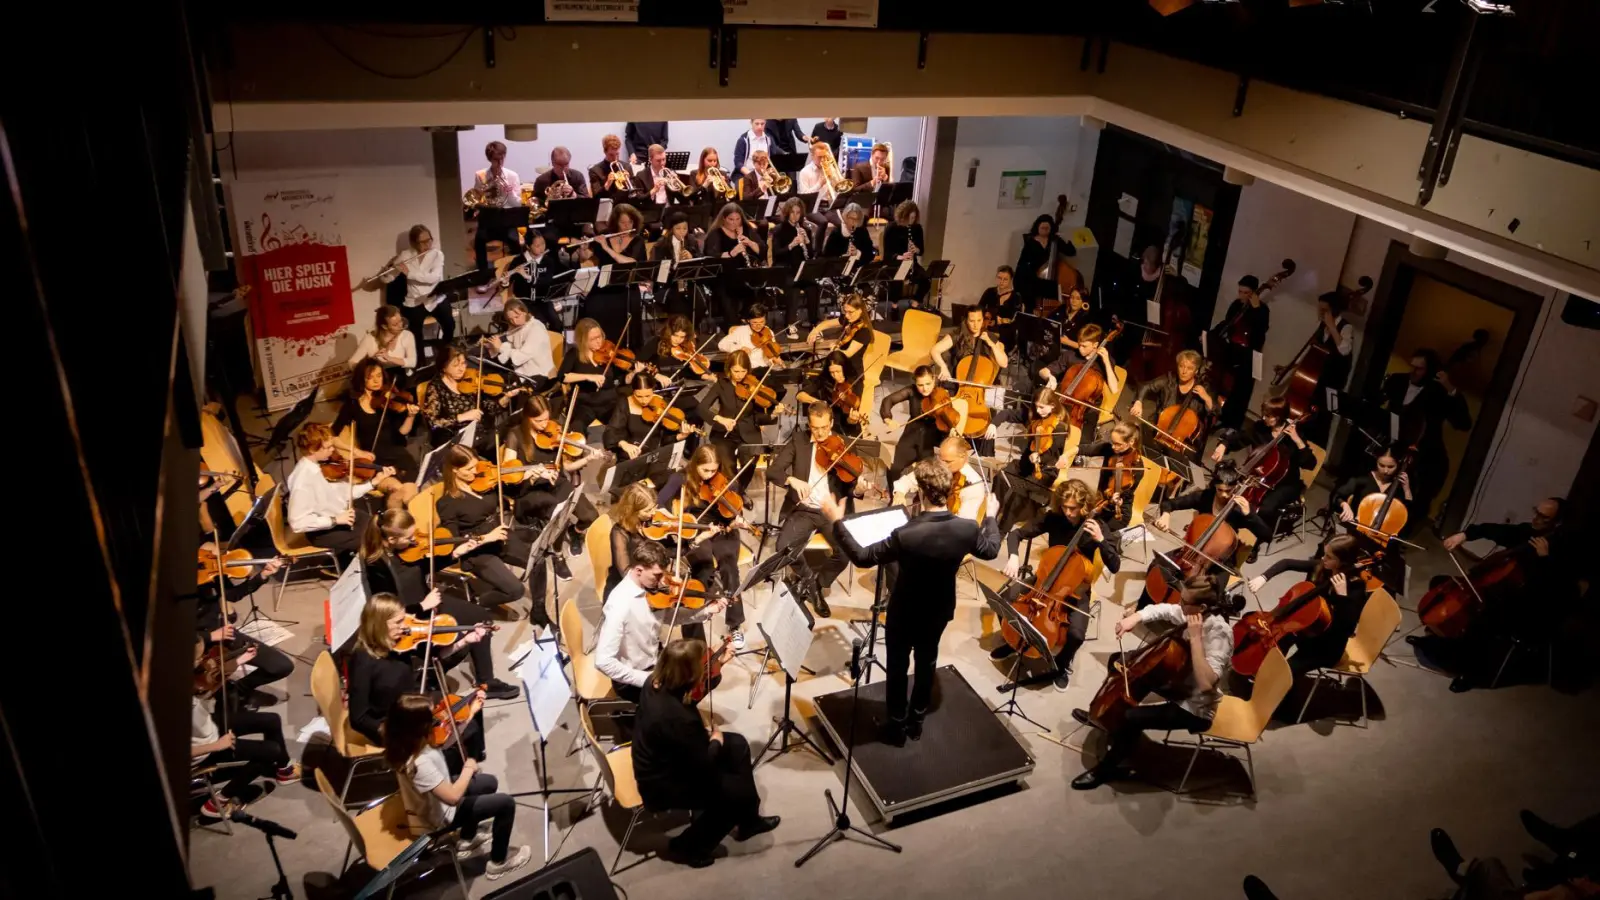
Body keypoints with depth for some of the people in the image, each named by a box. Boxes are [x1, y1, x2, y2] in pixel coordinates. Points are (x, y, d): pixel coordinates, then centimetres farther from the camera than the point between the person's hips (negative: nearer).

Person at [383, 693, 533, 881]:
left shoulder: (411, 740, -16)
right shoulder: (419, 763, -42)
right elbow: (453, 797, -35)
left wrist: (472, 711, -4)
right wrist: (469, 768, -20)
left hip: (435, 799, 8)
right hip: (440, 817, -8)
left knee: (489, 782, 24)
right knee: (506, 803, -1)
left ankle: (466, 840, 39)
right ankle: (499, 862, 18)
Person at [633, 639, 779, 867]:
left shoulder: (655, 681, -13)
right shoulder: (678, 717, -38)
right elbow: (705, 767, -23)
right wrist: (716, 741, -6)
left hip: (665, 758, 9)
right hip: (661, 784, -9)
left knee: (737, 745, 12)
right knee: (739, 791, -4)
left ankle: (748, 819, 27)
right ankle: (690, 846, 15)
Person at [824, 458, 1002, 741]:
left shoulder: (906, 535, -36)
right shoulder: (968, 529, -23)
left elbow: (862, 557, -24)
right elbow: (991, 550, 0)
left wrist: (835, 521, -17)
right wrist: (990, 517, 18)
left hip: (904, 612, -4)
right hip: (940, 610, 4)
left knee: (897, 666, 19)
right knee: (927, 661, 27)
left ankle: (897, 725, 36)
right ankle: (916, 720, 44)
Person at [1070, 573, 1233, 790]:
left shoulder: (1219, 634, -32)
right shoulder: (1194, 613, -11)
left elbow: (1206, 683, -41)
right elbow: (1161, 610, 3)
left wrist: (1195, 638, -41)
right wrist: (1135, 618, -17)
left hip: (1195, 708, -9)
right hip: (1177, 682, 9)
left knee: (1131, 717, -26)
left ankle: (1105, 769, -1)